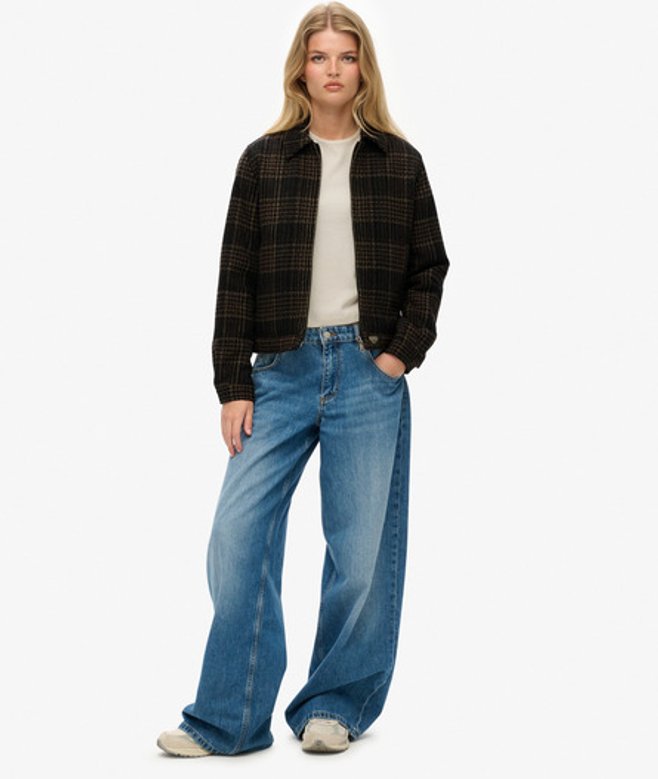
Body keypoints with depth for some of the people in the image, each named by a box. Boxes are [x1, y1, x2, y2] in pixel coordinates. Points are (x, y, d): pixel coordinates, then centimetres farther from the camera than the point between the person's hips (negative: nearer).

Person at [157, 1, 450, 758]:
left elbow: (429, 269, 10)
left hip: (370, 373, 0)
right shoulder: (264, 159, 6)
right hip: (282, 370, 0)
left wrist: (403, 352, -3)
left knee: (363, 548, 3)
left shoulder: (400, 161, 7)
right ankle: (227, 719, 6)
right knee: (237, 537, -4)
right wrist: (233, 385, -2)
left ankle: (334, 706, 18)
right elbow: (236, 277, 3)